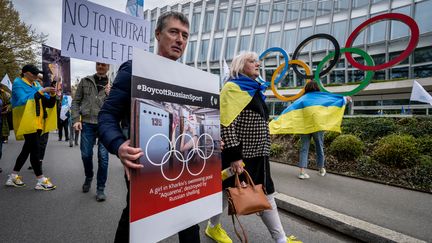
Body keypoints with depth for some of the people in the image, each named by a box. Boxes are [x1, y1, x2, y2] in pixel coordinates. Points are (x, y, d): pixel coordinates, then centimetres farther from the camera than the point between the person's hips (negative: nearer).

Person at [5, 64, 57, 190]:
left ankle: (13, 177, 26)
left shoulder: (36, 85, 16)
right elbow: (24, 100, -20)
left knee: (27, 149, 13)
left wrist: (52, 95, -7)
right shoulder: (18, 84, -2)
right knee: (35, 150, -7)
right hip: (28, 122, -7)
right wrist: (41, 92, -22)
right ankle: (41, 180, -2)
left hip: (38, 123, 7)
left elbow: (49, 104, 11)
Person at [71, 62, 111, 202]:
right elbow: (76, 101, 9)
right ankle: (88, 177, 39)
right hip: (87, 124, 2)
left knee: (103, 157, -1)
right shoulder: (85, 81, 9)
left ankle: (100, 189, 12)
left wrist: (110, 94, -15)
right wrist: (76, 119, -2)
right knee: (86, 155, 10)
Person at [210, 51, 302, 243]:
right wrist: (234, 156, -25)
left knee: (266, 195, 13)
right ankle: (213, 227, 36)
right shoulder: (233, 88, -12)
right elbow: (226, 124, -21)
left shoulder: (254, 89, 17)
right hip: (238, 156, -8)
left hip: (257, 155, 9)